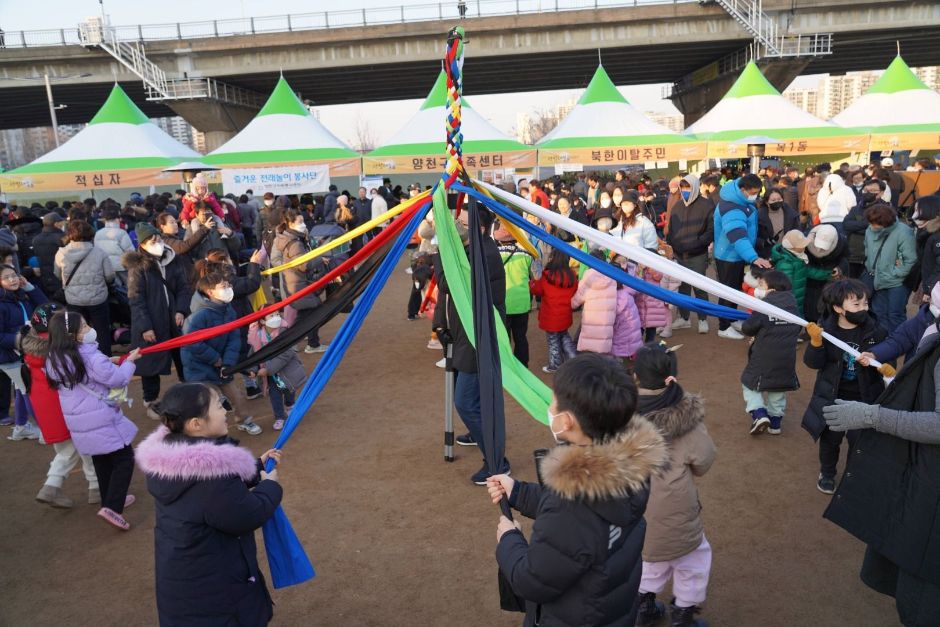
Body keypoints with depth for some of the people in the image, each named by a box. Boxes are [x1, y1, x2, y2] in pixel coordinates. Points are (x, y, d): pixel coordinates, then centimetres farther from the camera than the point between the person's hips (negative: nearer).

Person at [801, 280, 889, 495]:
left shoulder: (874, 330, -11)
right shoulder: (825, 329, -14)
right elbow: (813, 363, -15)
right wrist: (816, 342, -32)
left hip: (864, 397, 0)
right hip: (833, 396, 0)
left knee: (859, 439, 5)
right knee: (830, 437, 13)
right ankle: (827, 474, 37)